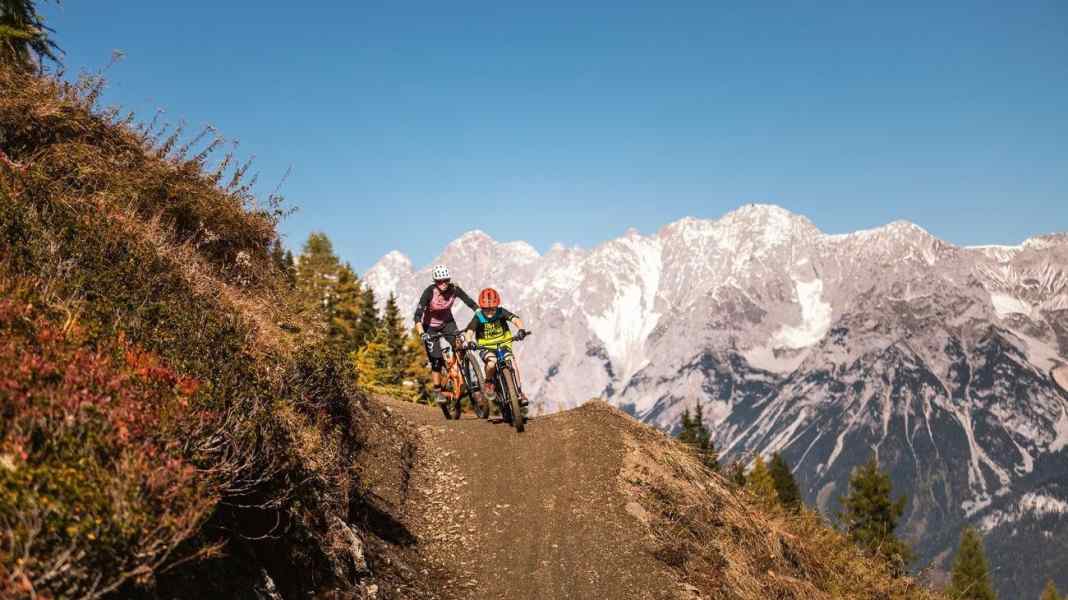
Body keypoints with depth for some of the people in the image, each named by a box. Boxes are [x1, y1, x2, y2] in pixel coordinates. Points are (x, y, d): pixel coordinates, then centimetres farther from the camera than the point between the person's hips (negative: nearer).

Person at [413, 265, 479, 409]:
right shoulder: (429, 292, -30)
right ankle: (437, 392, 6)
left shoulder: (454, 289, -22)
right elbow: (418, 315, -34)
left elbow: (471, 303, -19)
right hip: (430, 326, -3)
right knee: (436, 359, -11)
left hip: (447, 322, 3)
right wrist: (421, 333, -48)